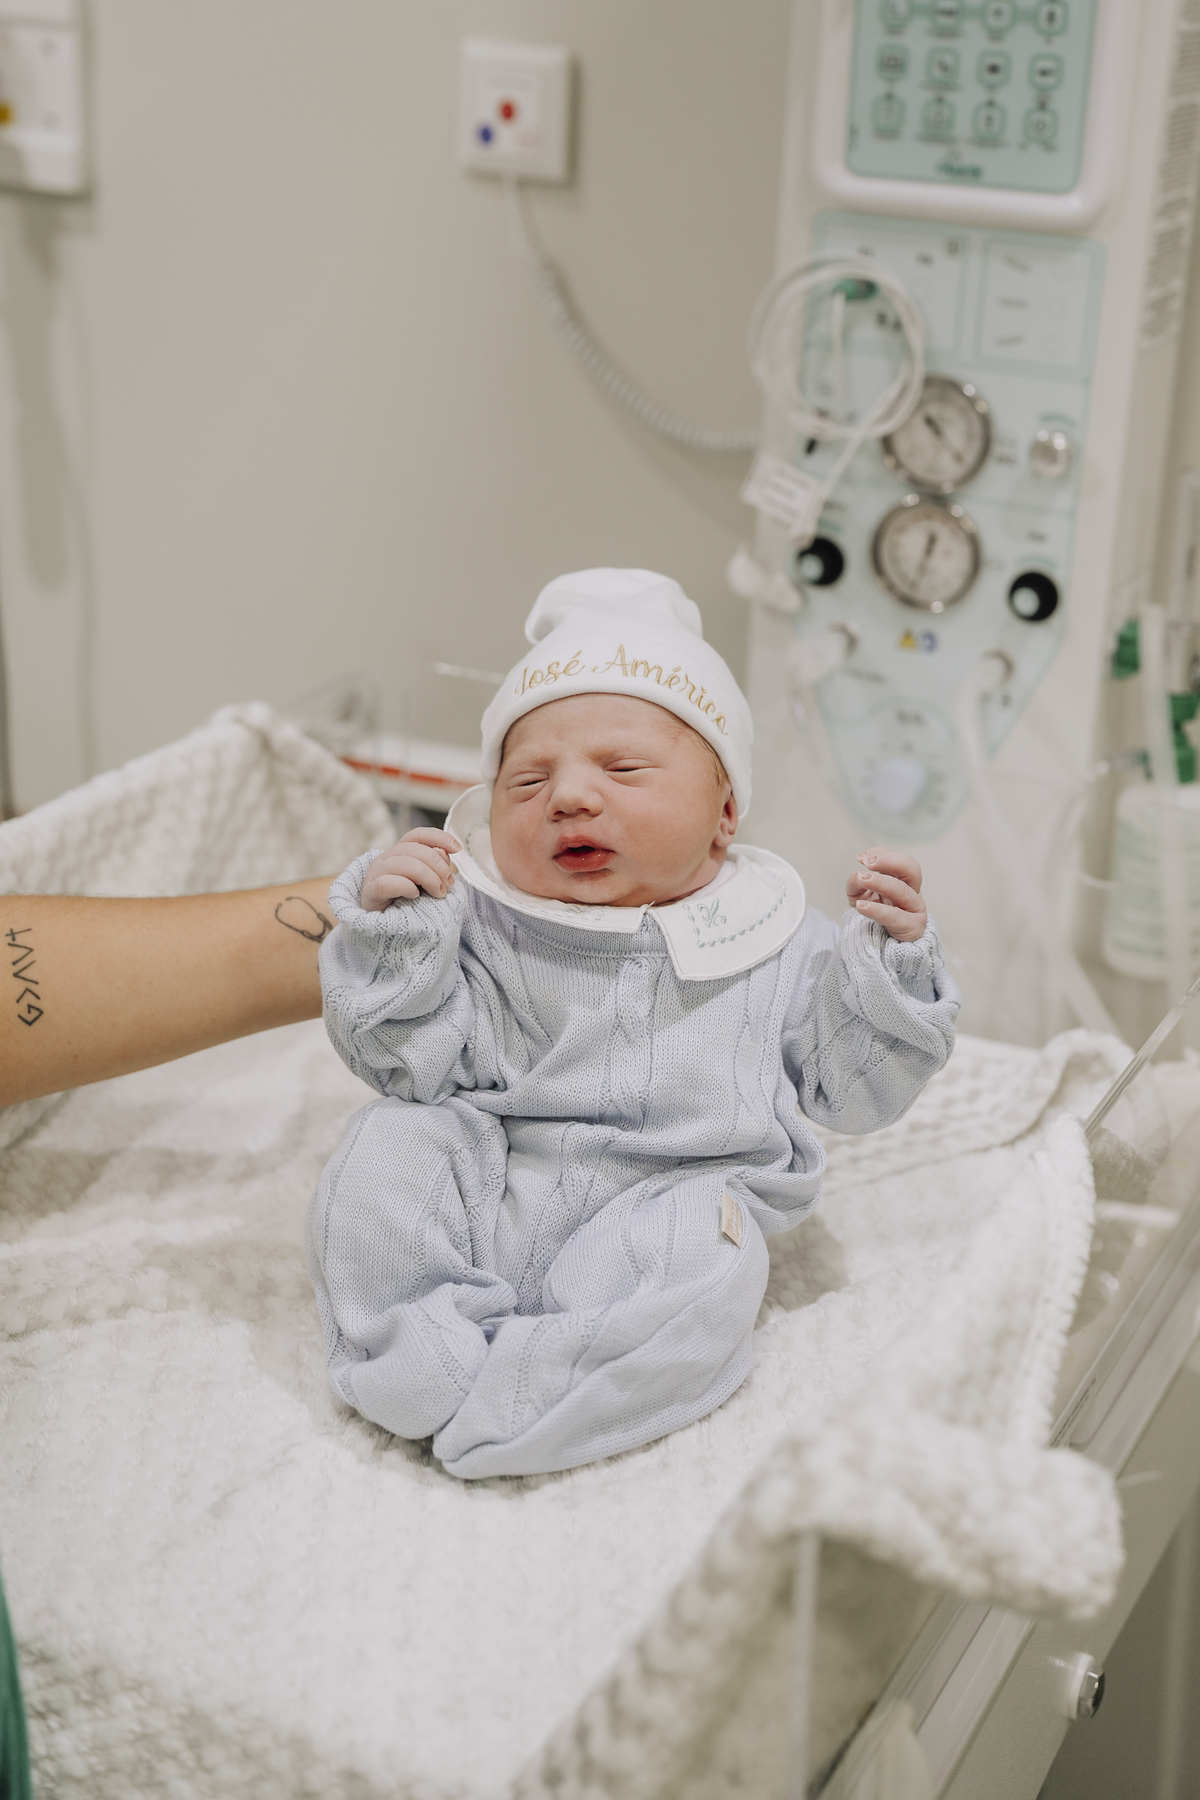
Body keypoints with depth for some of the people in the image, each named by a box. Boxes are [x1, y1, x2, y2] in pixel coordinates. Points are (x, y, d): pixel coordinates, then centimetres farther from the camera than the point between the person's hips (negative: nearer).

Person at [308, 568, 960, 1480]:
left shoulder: (777, 941, 8)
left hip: (667, 1194, -1)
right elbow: (416, 1067, -1)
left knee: (704, 1254, -33)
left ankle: (491, 1406, -32)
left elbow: (858, 1090, 9)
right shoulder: (478, 922, 7)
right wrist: (392, 927, -12)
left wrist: (892, 957, -5)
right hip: (488, 1186, 2)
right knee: (388, 1147, -21)